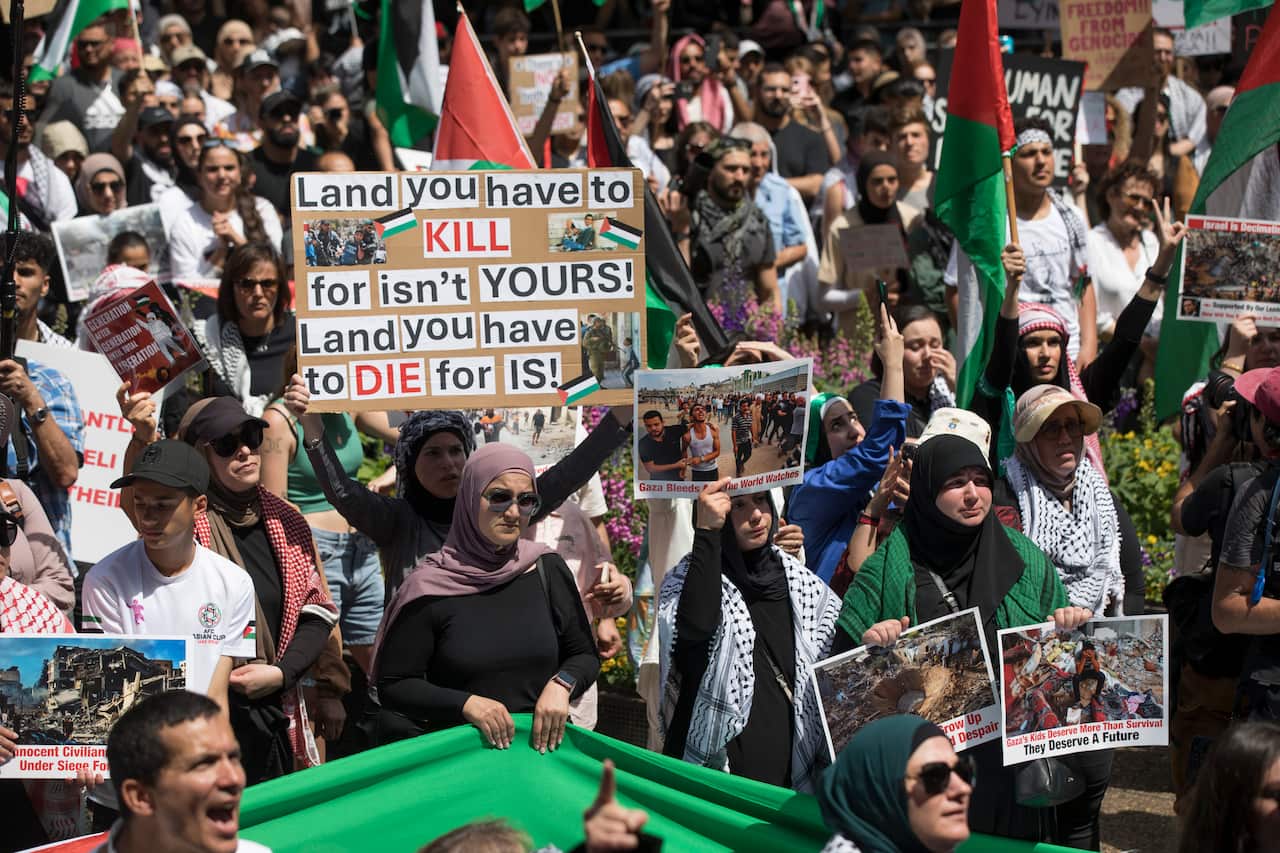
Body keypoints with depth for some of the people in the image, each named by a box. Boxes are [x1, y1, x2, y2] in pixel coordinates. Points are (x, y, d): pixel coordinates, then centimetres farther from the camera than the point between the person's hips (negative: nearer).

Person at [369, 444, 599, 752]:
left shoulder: (548, 570, 8)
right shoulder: (430, 587, -2)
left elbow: (585, 656, 18)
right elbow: (392, 686, 1)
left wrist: (561, 685, -4)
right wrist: (465, 704, -13)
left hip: (542, 745, 2)